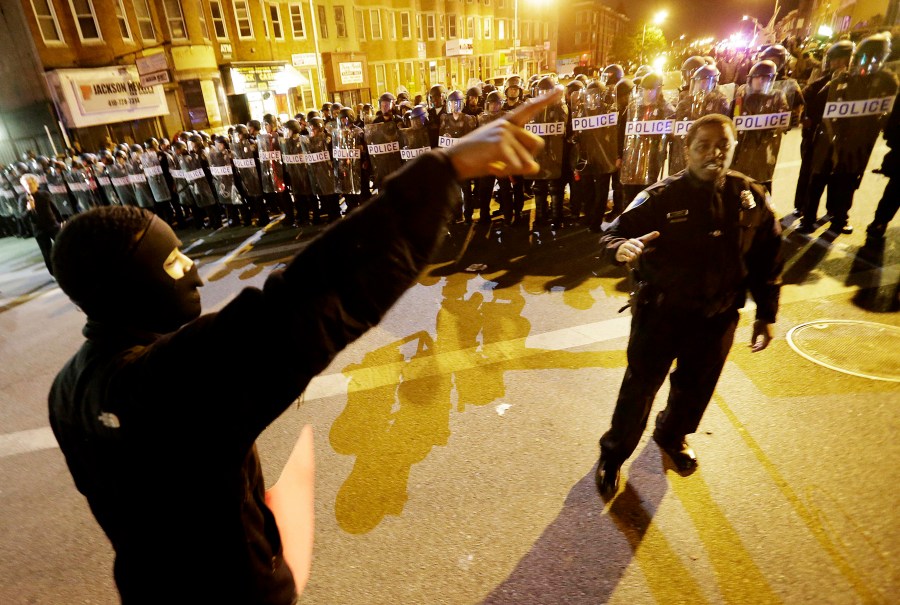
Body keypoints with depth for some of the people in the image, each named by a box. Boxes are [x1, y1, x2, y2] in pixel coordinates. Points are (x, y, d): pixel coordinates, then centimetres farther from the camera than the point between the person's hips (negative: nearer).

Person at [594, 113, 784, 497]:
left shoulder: (751, 198, -3)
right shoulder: (660, 198, -14)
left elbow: (767, 260, 4)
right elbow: (611, 235, -17)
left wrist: (766, 314, 6)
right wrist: (621, 248, -41)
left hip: (718, 318, 4)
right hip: (659, 312, -4)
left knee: (695, 387, 22)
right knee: (639, 387, 7)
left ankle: (672, 436, 51)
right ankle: (613, 454, 29)